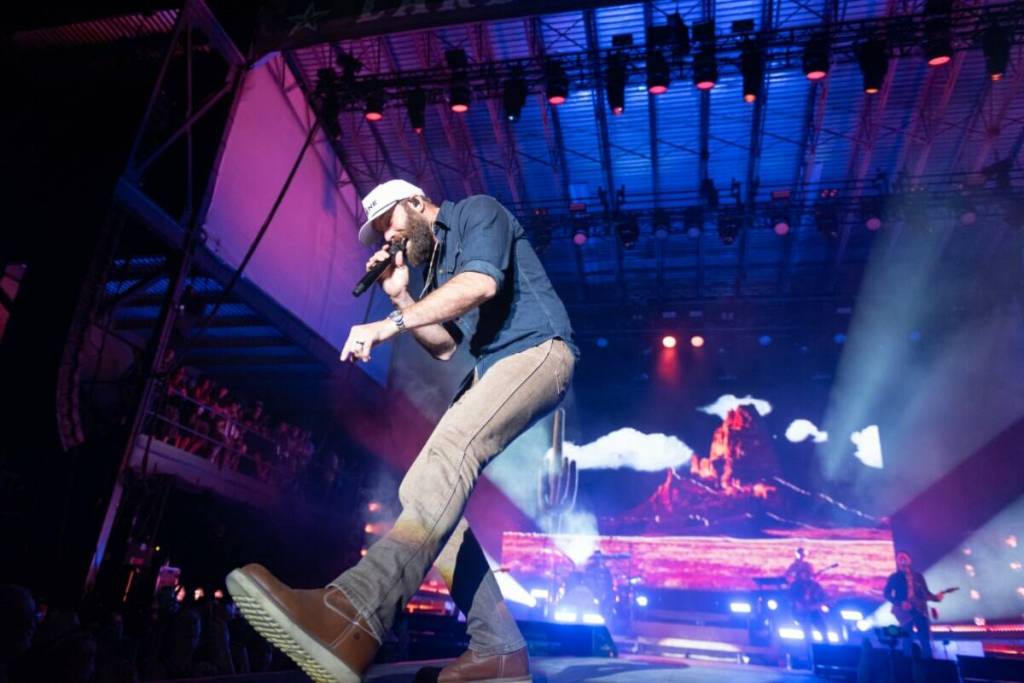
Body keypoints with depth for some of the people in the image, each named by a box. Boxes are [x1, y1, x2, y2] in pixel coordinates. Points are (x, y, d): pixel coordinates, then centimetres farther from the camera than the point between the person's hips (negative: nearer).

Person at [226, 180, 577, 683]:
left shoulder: (477, 211, 1)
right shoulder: (436, 265, 24)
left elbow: (483, 283, -20)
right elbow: (444, 347, 18)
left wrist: (389, 325, -24)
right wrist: (399, 297, 7)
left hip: (537, 351, -9)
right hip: (491, 369, 9)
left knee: (452, 449, -35)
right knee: (426, 491, -6)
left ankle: (354, 615, -51)